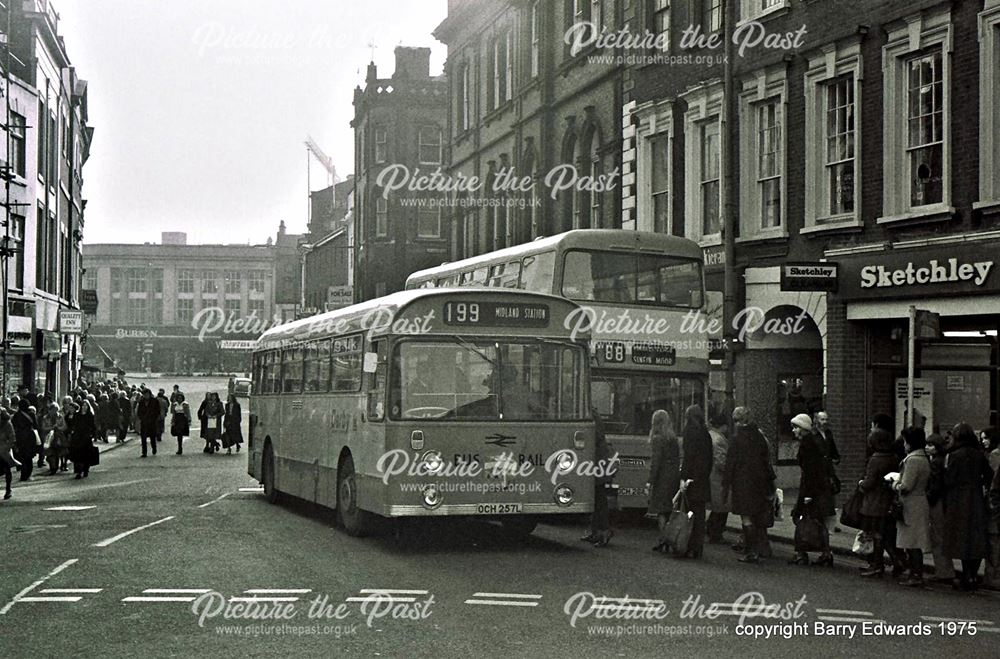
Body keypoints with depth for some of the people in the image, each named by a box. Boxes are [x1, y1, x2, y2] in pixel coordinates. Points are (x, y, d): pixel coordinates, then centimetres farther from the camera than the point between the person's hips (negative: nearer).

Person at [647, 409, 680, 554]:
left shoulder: (658, 439, -11)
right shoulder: (674, 439, 11)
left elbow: (655, 462, -15)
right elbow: (677, 459, 12)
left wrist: (651, 481, -13)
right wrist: (677, 475, 15)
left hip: (662, 477, -7)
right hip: (674, 477, 7)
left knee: (661, 512, -3)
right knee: (668, 511, 11)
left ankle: (664, 541, -7)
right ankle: (664, 541, 15)